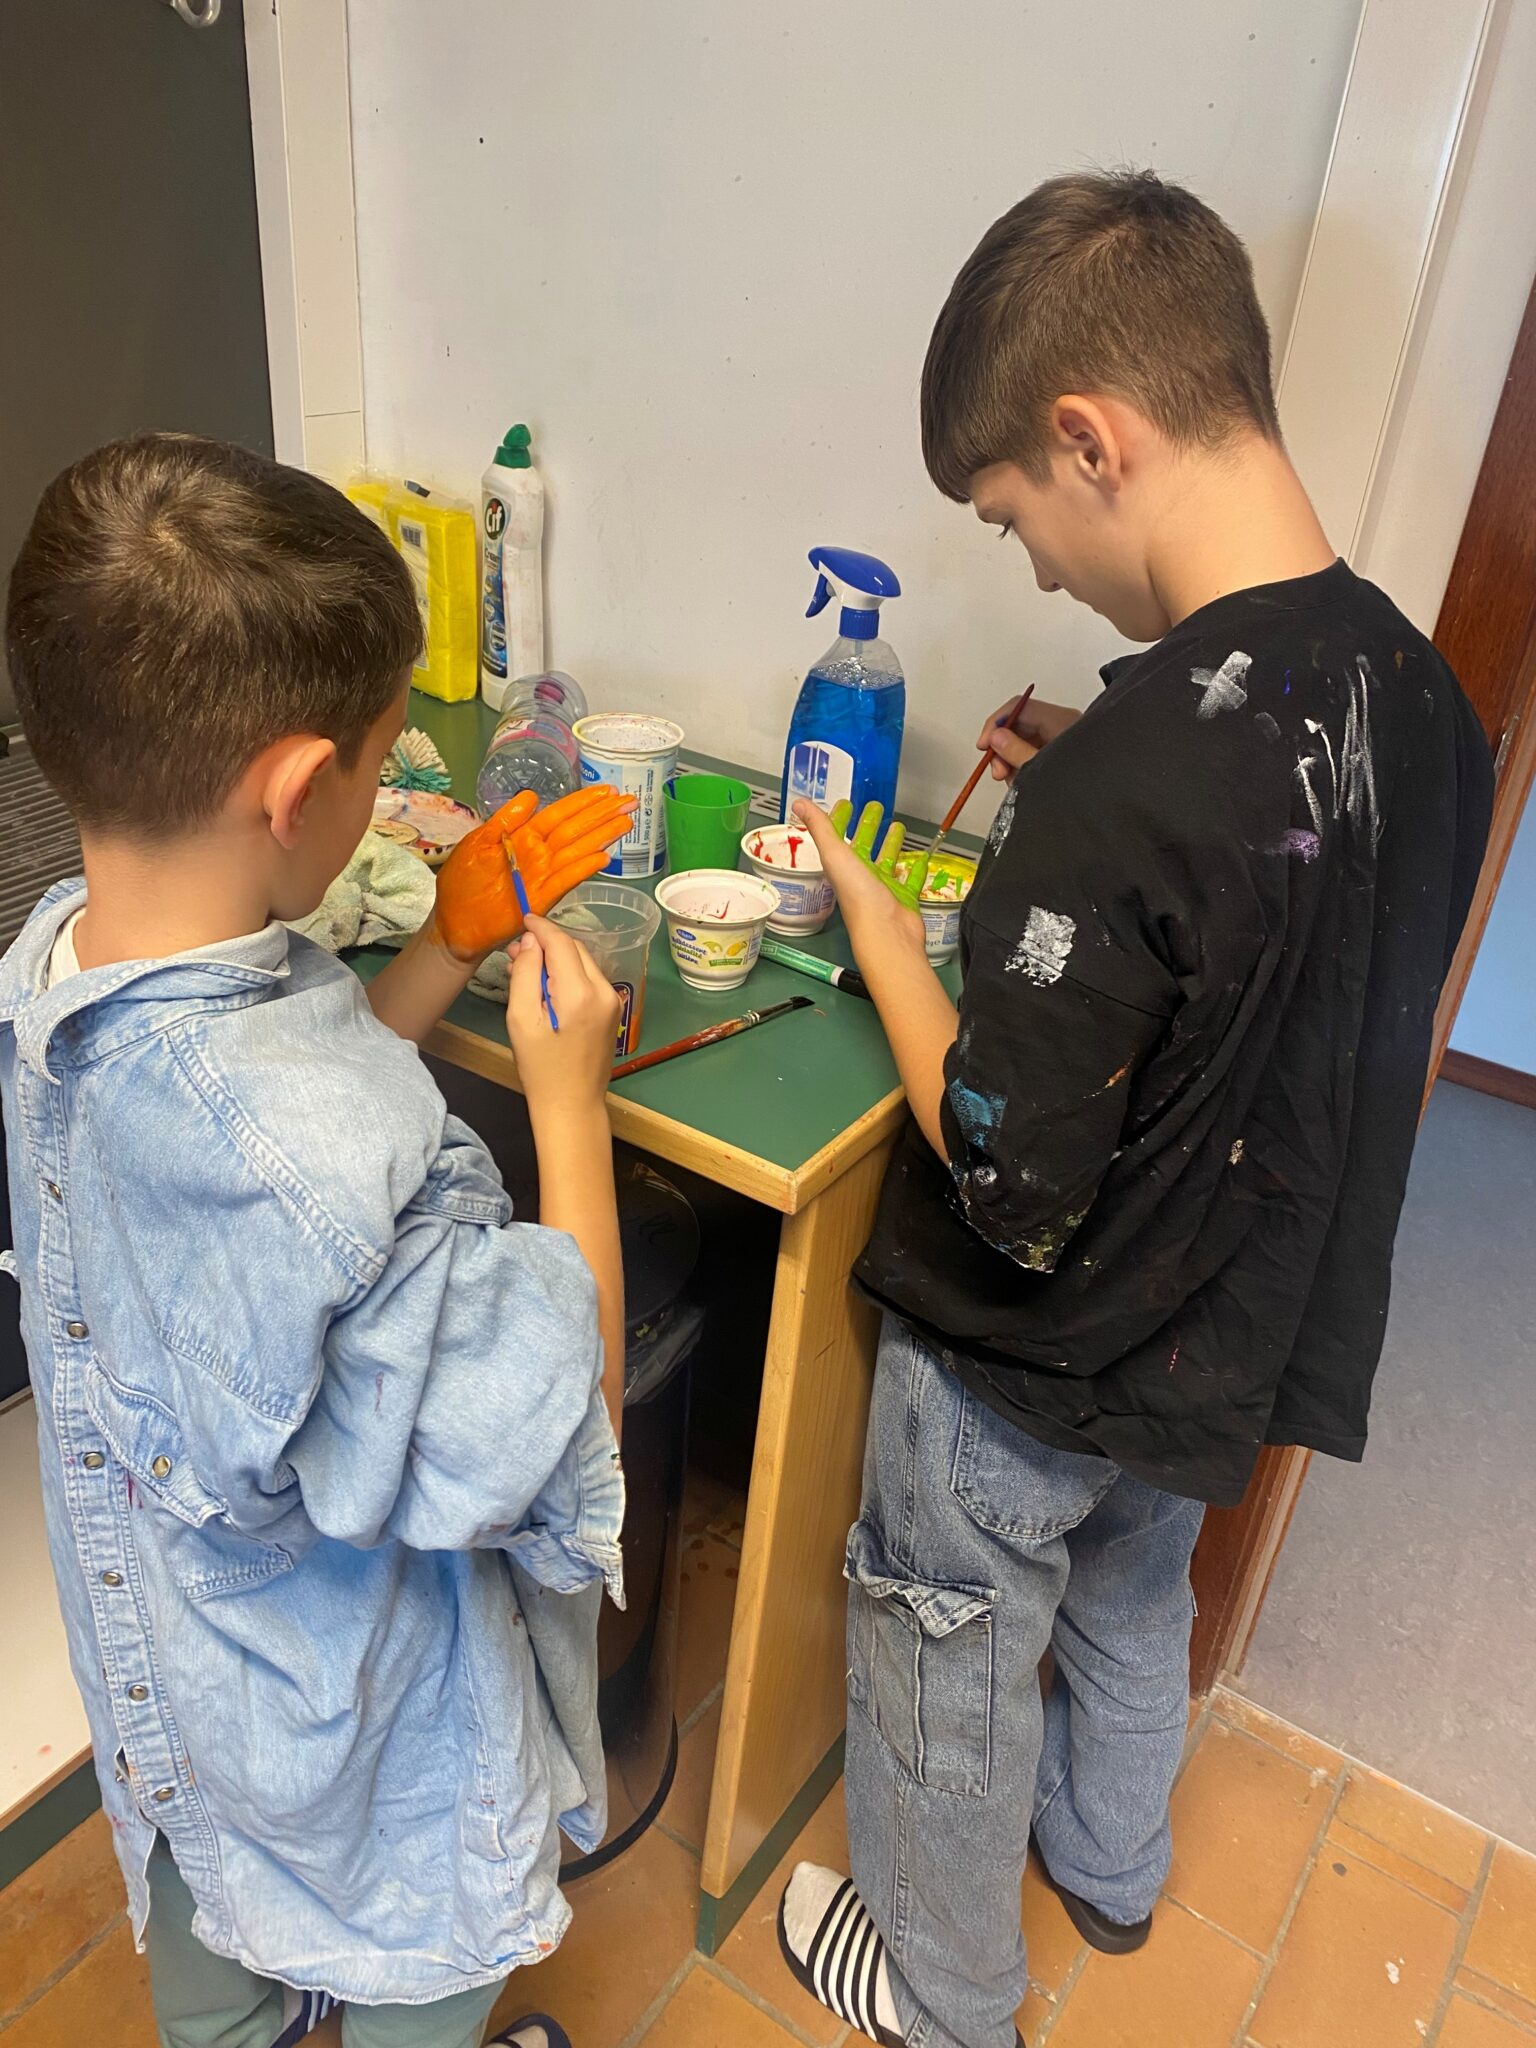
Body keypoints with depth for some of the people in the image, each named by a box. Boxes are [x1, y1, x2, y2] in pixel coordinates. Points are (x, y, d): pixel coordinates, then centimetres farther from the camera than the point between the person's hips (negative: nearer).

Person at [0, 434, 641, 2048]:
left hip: (160, 1610, 8)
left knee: (200, 1875, 38)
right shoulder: (327, 1158, -45)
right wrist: (566, 1094, -27)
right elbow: (553, 1424, -31)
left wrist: (452, 944, -7)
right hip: (366, 1690, -7)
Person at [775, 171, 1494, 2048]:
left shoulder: (1128, 782, -35)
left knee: (949, 1683, 21)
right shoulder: (1421, 696, -9)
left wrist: (876, 924, -16)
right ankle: (1111, 1866, 61)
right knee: (1136, 1603, 33)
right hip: (1238, 1346, 7)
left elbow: (1014, 1189, -28)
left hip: (1031, 1375, -7)